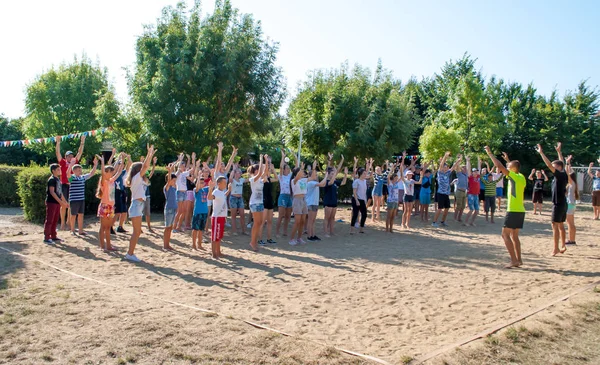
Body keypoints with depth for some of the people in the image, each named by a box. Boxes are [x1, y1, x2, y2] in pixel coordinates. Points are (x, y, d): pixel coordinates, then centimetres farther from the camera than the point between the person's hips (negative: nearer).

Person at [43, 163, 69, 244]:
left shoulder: (58, 179, 15)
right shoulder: (52, 179, -12)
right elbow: (52, 192, -19)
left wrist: (65, 201, 20)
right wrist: (60, 201, -24)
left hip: (57, 203, 9)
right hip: (51, 202, -9)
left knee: (55, 220, 13)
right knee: (49, 220, -5)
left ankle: (53, 236, 20)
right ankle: (46, 238, -1)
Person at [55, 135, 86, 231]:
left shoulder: (74, 162, 10)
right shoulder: (62, 162, 1)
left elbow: (80, 153, 11)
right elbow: (58, 153, -7)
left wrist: (82, 143, 8)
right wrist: (58, 142, -13)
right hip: (64, 185, -4)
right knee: (63, 205, 1)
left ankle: (69, 222, 22)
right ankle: (62, 223, 6)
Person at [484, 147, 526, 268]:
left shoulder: (514, 176, -10)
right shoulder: (521, 177, 13)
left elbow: (499, 166, -17)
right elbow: (515, 168, 38)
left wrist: (490, 153, -10)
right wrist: (508, 160, 41)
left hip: (513, 211, -9)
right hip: (521, 210, 9)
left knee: (505, 234, -5)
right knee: (514, 235, 15)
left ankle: (514, 260, -10)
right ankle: (518, 259, 14)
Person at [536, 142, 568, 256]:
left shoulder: (560, 175, -15)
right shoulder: (563, 175, 8)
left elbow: (549, 165, -24)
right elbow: (561, 163, 25)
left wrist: (541, 153, -23)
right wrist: (559, 151, 30)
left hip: (558, 204, -9)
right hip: (563, 203, 9)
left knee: (555, 225, -8)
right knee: (561, 225, 14)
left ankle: (556, 248, -8)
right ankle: (563, 246, 20)